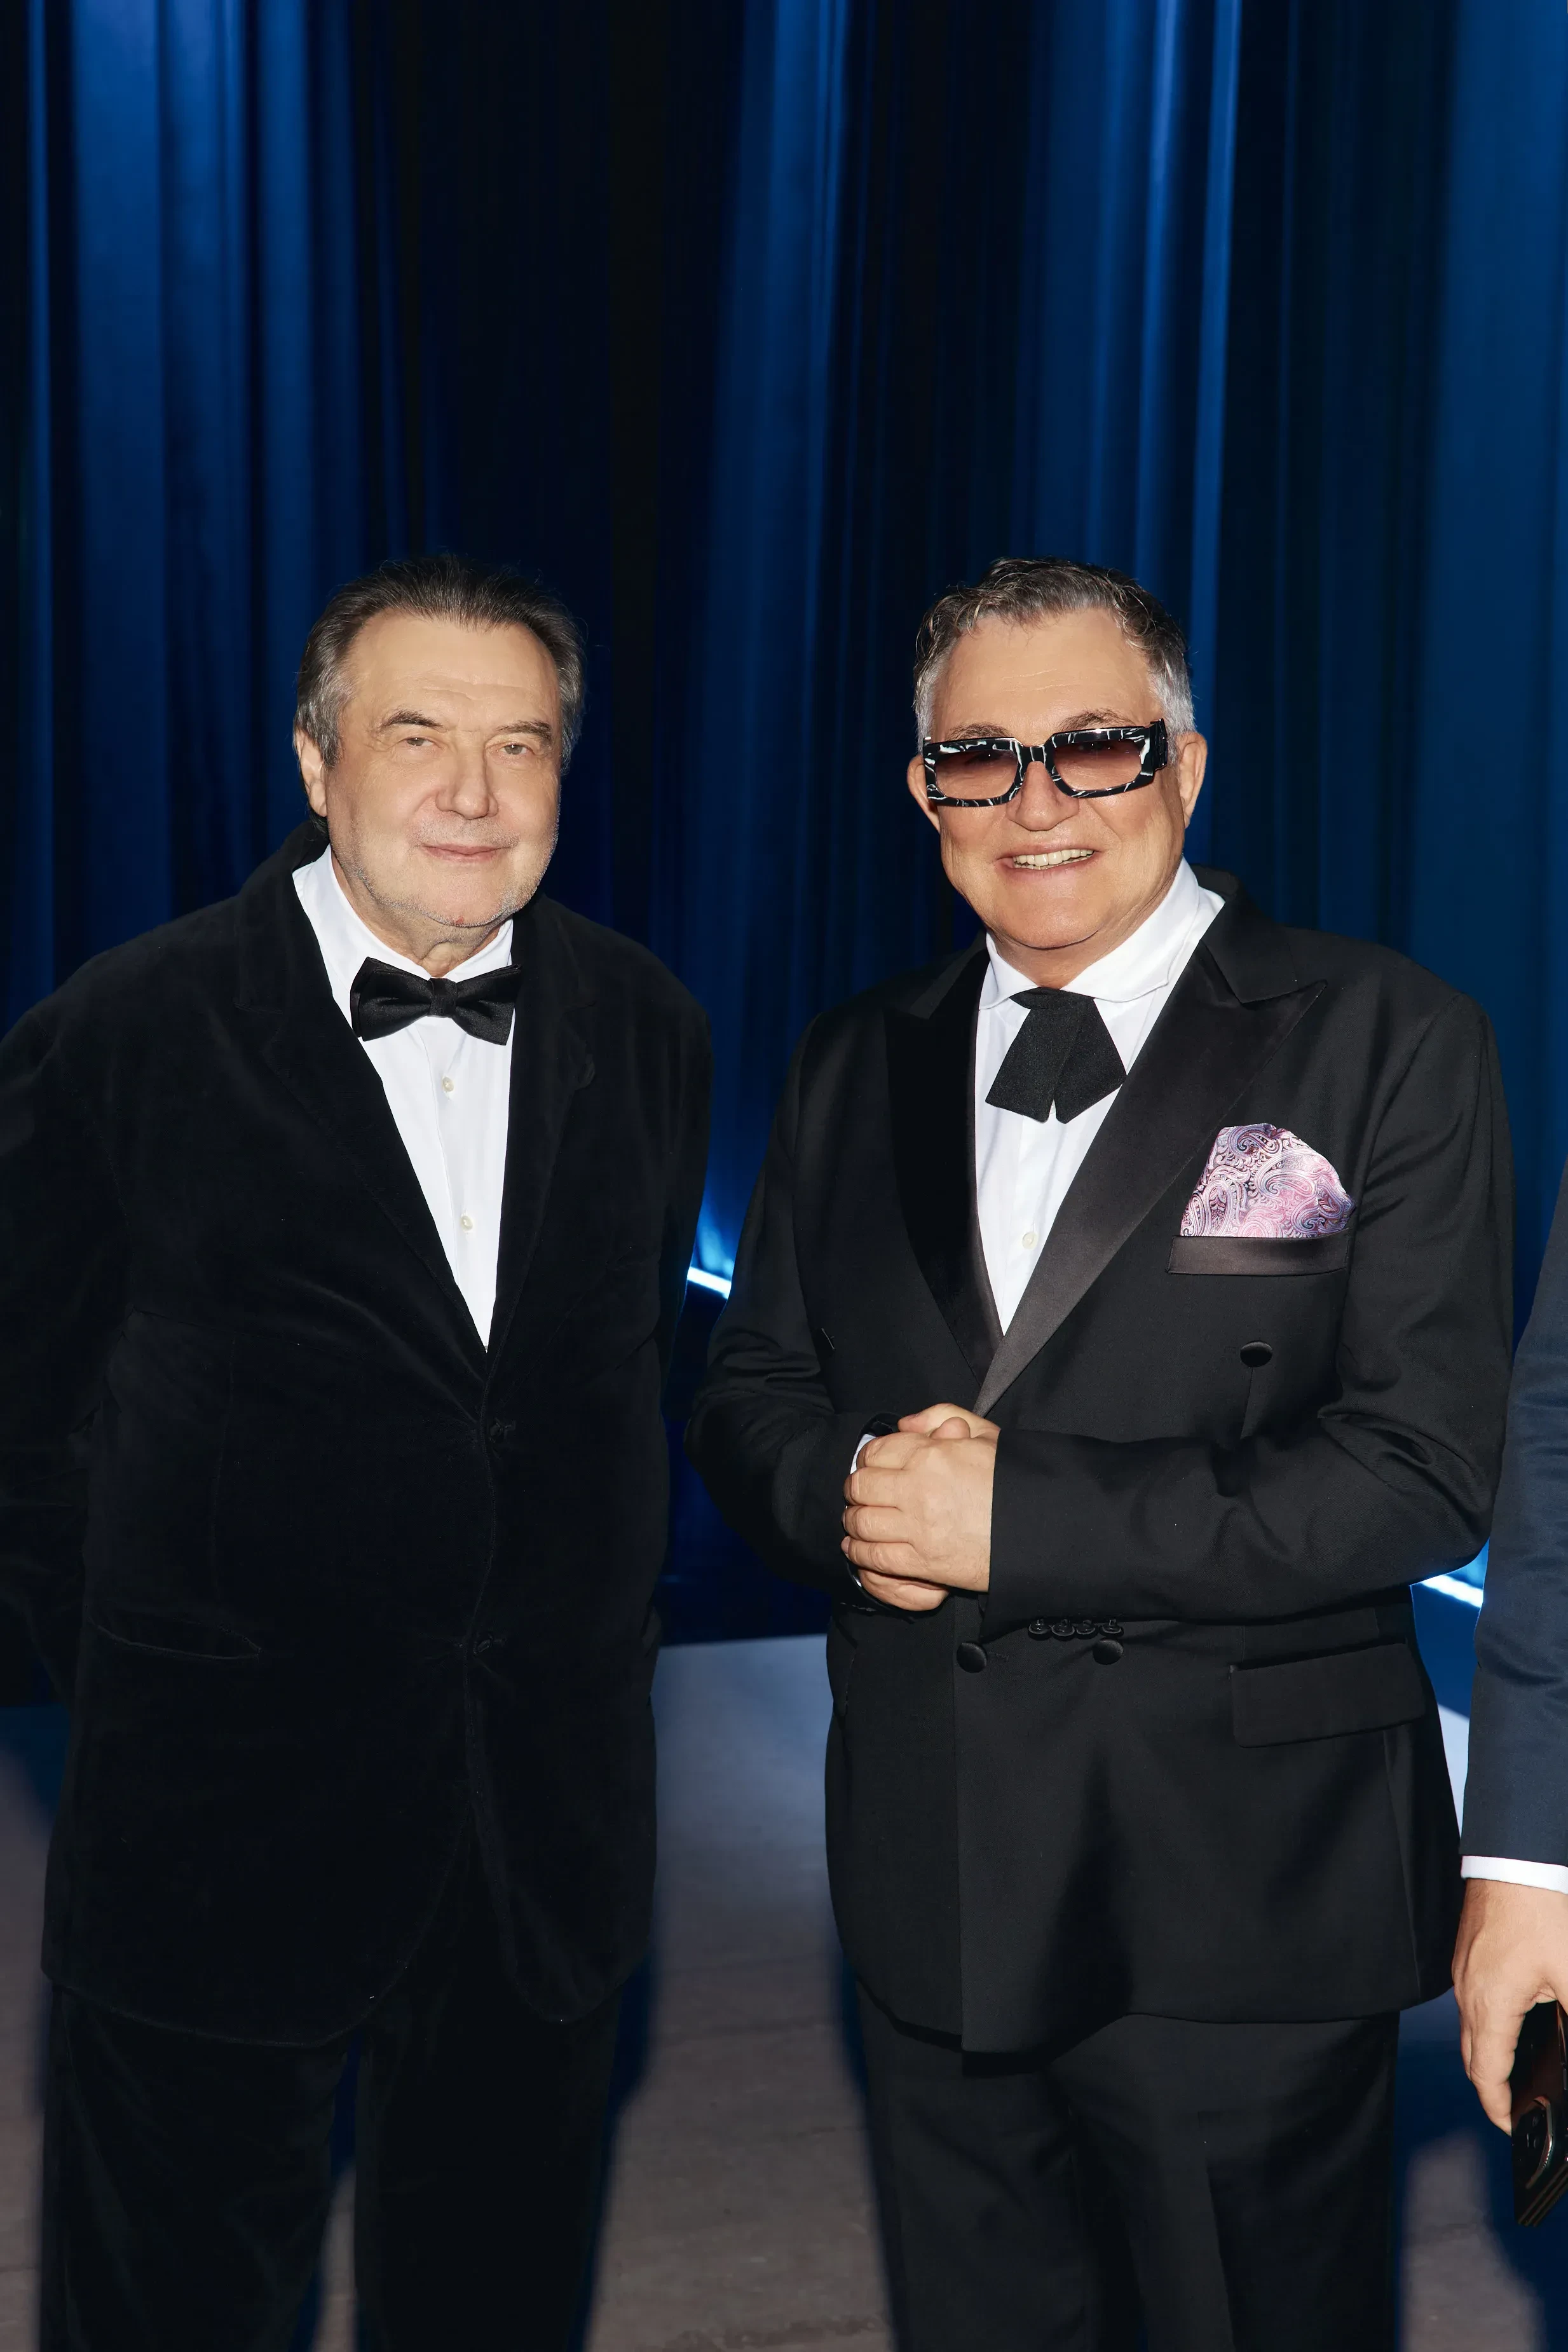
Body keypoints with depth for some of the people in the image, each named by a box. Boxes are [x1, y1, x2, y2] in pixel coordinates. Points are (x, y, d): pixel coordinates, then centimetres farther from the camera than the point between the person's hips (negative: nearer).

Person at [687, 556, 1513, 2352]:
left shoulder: (1386, 1042, -8)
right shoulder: (853, 1069, 8)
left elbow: (1423, 1467, -16)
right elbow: (747, 1396, 12)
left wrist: (1020, 1517, -20)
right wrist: (852, 1487, -13)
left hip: (1242, 1896, -4)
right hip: (928, 1885, 5)